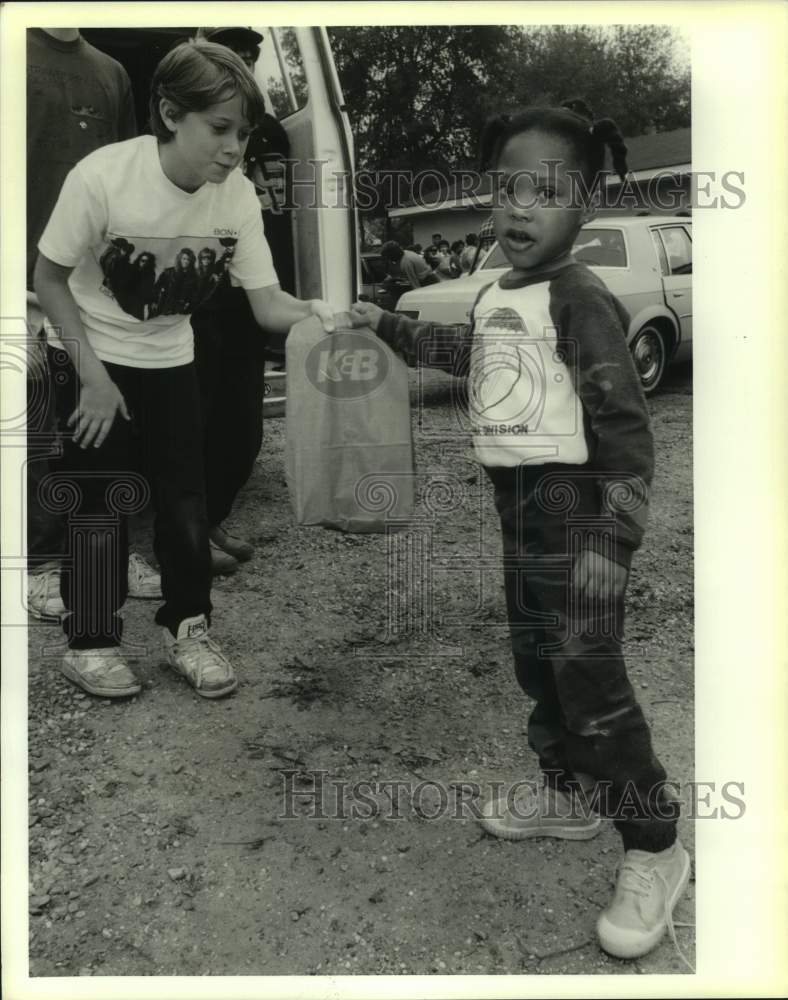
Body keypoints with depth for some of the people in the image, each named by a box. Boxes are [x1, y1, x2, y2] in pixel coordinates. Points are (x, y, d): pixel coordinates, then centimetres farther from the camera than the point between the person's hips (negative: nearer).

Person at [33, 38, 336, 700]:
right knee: (102, 506, 0)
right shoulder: (102, 177, -27)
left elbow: (266, 303, -17)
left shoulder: (236, 196, -17)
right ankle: (90, 644, 17)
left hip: (171, 361, 3)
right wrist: (91, 374, -16)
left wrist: (313, 314, -38)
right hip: (96, 359, -3)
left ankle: (186, 629, 22)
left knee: (187, 500, 4)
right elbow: (49, 280, -15)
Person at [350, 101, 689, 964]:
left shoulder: (581, 299, -15)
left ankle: (654, 849, 5)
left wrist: (612, 537, -24)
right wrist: (388, 325, 37)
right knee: (535, 659, 17)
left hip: (575, 501, -9)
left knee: (588, 673, -9)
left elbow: (624, 423, -20)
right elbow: (462, 351, 34)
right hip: (515, 502, 9)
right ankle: (567, 794, 36)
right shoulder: (492, 298, 11)